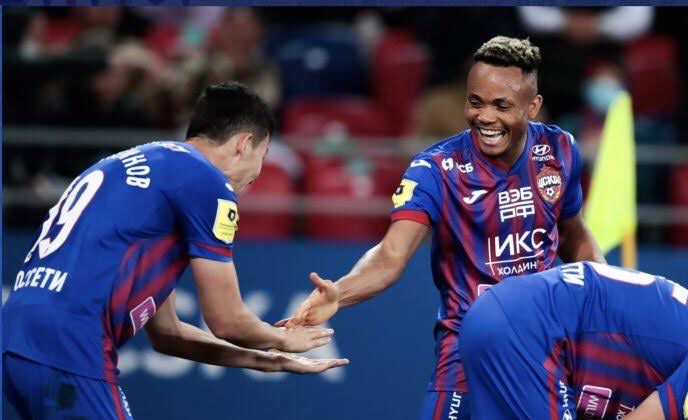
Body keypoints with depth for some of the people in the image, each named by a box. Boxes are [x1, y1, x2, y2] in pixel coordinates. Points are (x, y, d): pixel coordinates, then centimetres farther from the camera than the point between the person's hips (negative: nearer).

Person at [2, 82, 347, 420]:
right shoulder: (207, 181, -2)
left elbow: (166, 333, 29)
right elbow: (226, 321, 1)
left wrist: (267, 361, 34)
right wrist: (283, 340, 21)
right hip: (68, 352, -9)